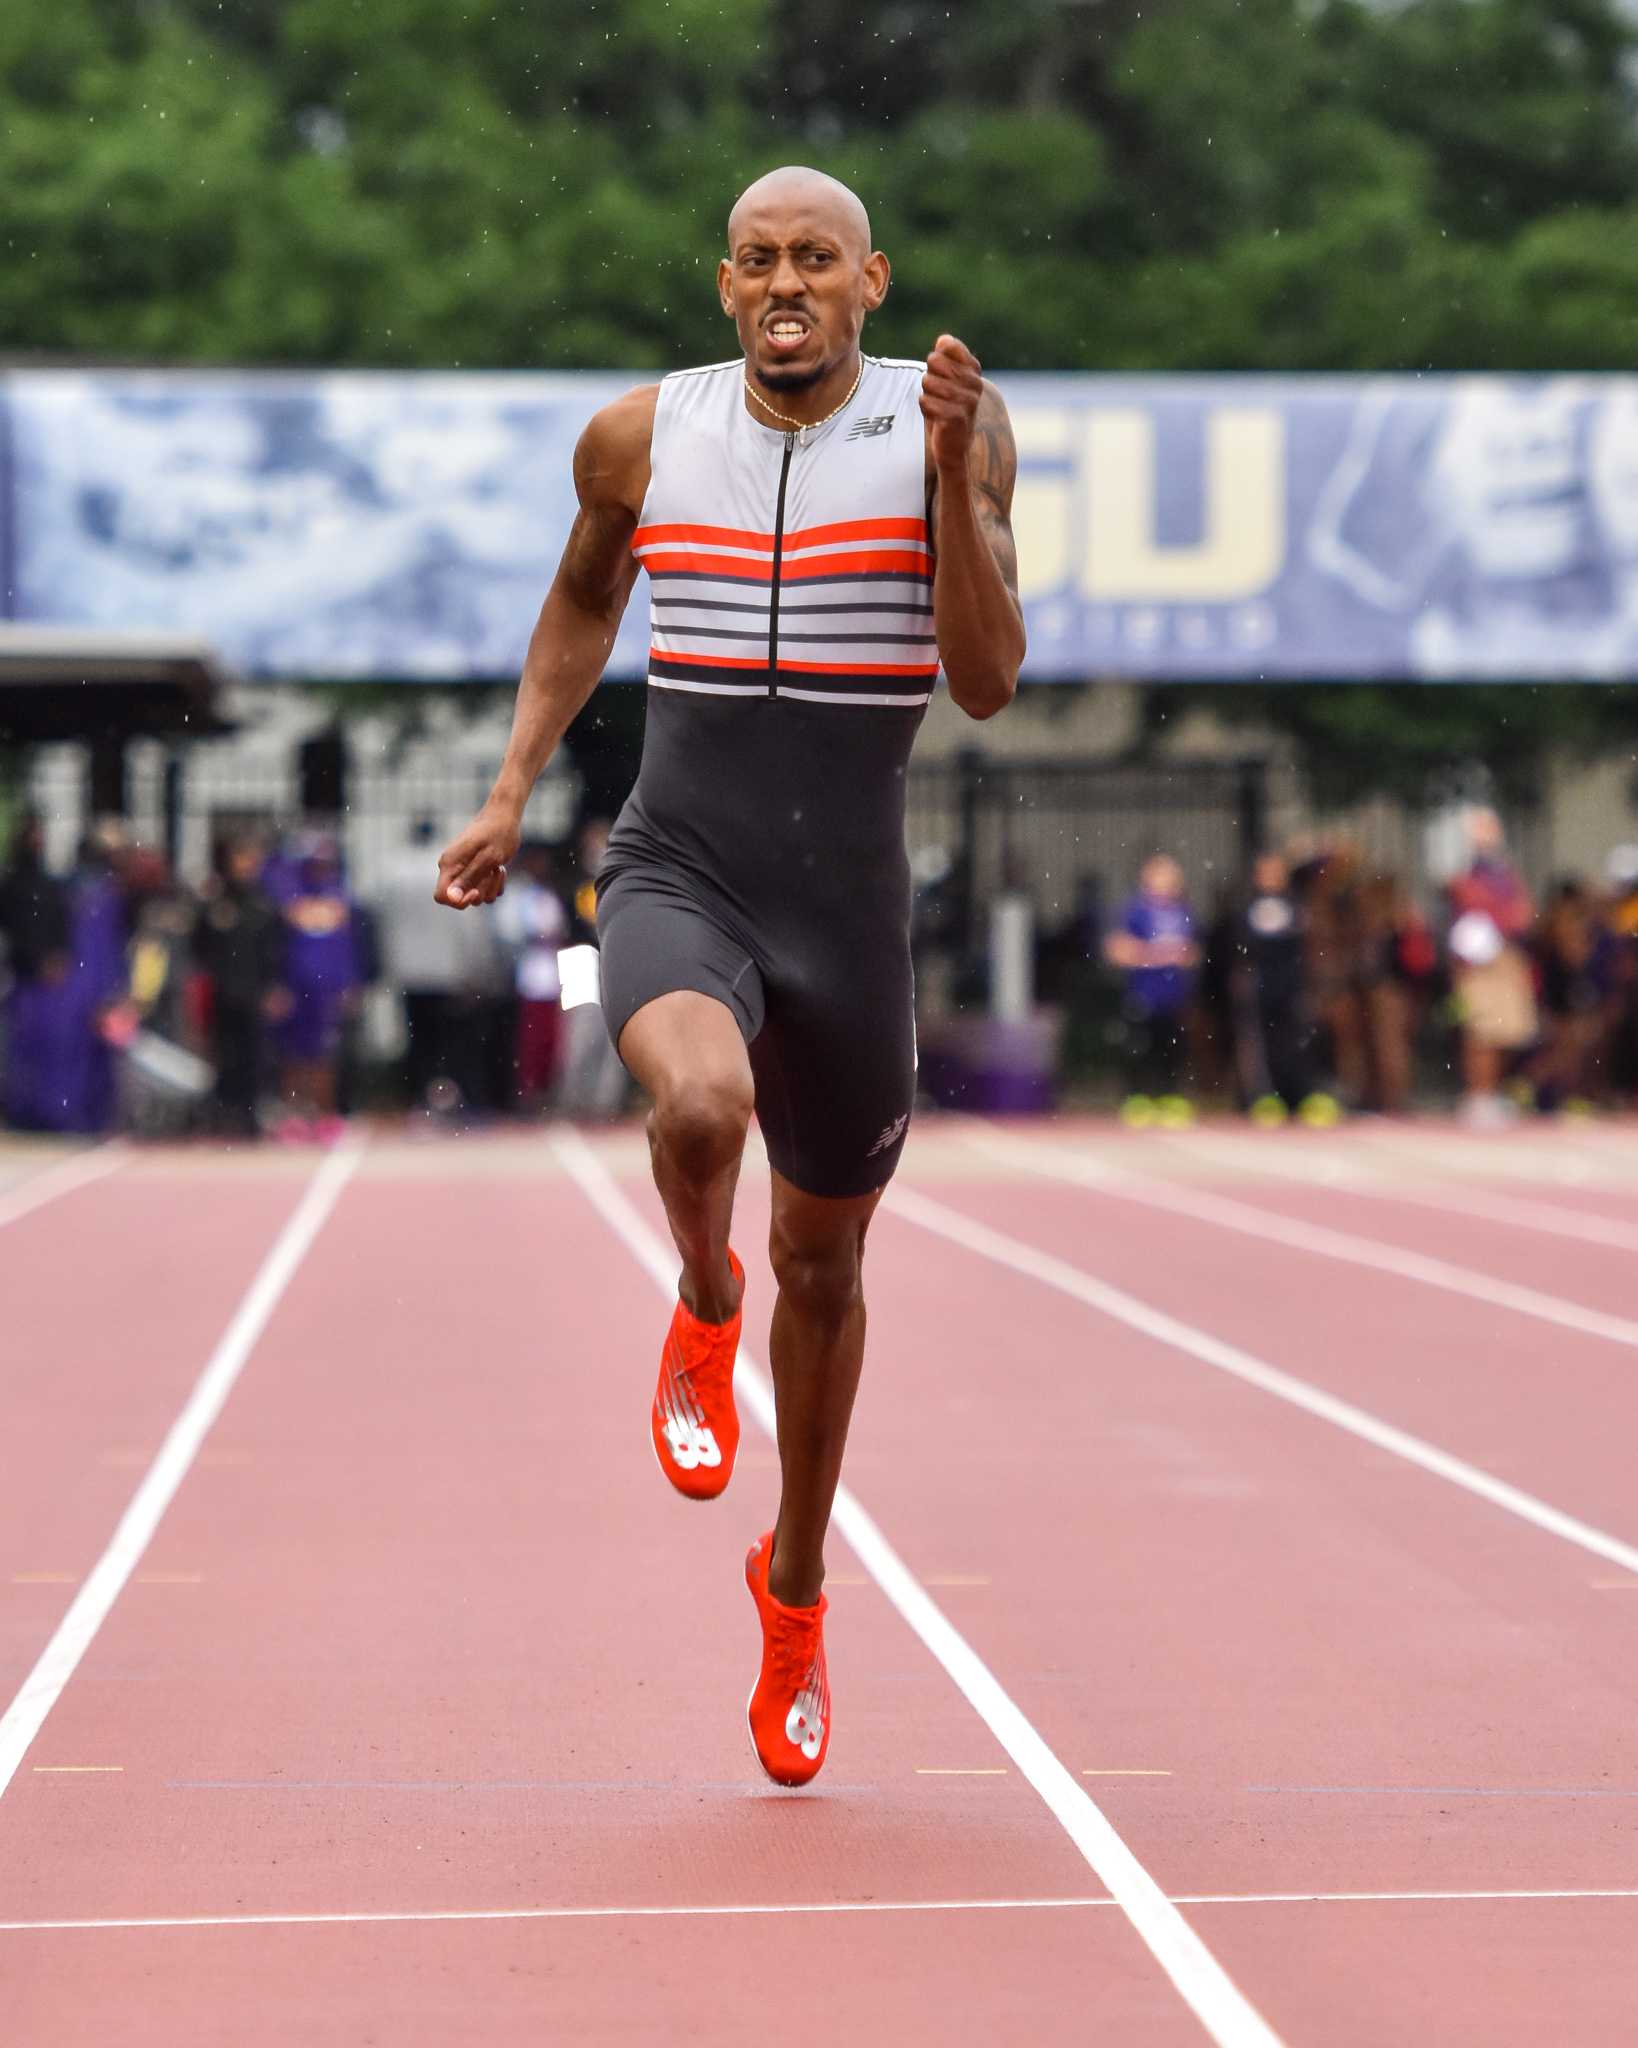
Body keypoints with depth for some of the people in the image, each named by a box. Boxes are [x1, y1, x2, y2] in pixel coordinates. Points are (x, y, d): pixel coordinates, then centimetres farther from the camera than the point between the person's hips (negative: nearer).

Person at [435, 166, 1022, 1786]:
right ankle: (705, 1310, 2)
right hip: (675, 877, 0)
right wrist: (513, 788, 13)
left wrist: (950, 472, -23)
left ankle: (796, 1587, 39)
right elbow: (584, 599, 21)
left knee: (823, 1265, 15)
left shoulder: (946, 426, -6)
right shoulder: (641, 437, 0)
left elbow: (988, 682, -13)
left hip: (849, 907, 1)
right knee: (701, 1106, -35)